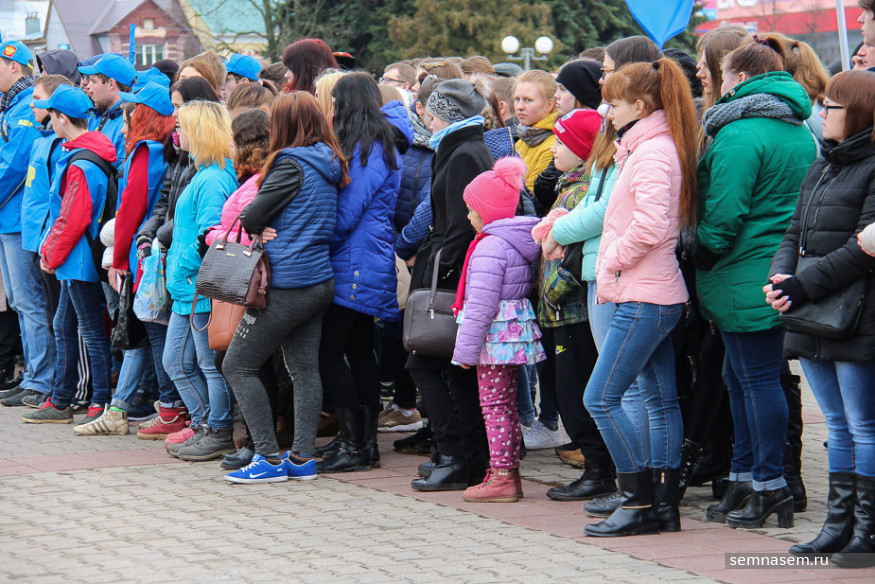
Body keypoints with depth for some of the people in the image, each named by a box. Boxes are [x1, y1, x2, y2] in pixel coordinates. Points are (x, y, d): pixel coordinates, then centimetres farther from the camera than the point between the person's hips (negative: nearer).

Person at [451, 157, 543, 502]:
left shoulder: (490, 247, -17)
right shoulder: (521, 242, 13)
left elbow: (481, 304, -21)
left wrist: (466, 348, -17)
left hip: (495, 335, -10)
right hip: (517, 332, 10)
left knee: (494, 405, -6)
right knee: (507, 405, 14)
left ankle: (501, 478, -6)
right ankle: (509, 473, 19)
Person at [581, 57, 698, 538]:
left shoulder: (653, 151, -15)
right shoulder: (649, 146, 17)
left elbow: (649, 225, -25)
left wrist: (611, 264, -12)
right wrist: (613, 269, 12)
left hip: (643, 299, -11)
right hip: (655, 295, 11)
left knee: (601, 398, -9)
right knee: (660, 400, 10)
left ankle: (640, 501, -6)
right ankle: (665, 504, 12)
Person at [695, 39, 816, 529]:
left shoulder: (740, 133, -14)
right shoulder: (801, 132, 14)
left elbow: (725, 212, -18)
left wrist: (703, 261, -7)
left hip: (748, 277, -9)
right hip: (786, 274, 9)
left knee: (756, 379, -4)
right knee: (742, 376, 16)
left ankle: (769, 487, -2)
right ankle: (745, 480, 21)